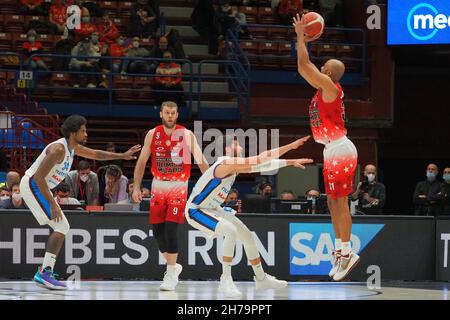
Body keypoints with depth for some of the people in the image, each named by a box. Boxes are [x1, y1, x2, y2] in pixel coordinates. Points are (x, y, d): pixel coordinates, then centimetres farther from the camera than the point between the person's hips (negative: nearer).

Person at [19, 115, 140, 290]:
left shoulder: (73, 147, 8)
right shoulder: (59, 149, -22)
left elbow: (95, 154, 26)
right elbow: (38, 176, -27)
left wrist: (122, 156, 21)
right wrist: (52, 204, -28)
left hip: (40, 187, 10)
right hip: (32, 185, -10)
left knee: (62, 228, 13)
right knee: (61, 226, -16)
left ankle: (45, 271, 14)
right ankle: (45, 273, -21)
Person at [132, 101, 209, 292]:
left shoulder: (187, 135, -7)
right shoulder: (152, 134, 1)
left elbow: (201, 162, -7)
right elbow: (141, 162, 8)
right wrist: (136, 187, 5)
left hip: (178, 186, -3)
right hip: (158, 185, 4)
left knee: (170, 229, -14)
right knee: (157, 230, 4)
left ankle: (171, 274, -5)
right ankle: (173, 266, 25)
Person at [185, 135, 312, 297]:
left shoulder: (236, 166, 1)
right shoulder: (226, 164, -28)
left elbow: (263, 165, 10)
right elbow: (261, 160, -32)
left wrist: (290, 162, 7)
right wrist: (291, 146, -32)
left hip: (213, 209, 10)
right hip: (195, 211, -10)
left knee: (247, 235, 12)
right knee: (231, 231, -30)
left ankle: (261, 279, 27)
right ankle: (226, 281, -22)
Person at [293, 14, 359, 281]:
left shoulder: (329, 85, -13)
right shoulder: (325, 87, 13)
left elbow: (304, 65, -17)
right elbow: (304, 68, 23)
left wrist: (300, 37, -6)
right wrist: (304, 42, 21)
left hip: (339, 151, -10)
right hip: (335, 151, 10)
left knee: (340, 203, -8)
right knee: (334, 203, 12)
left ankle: (346, 253, -6)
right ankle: (341, 251, 16)